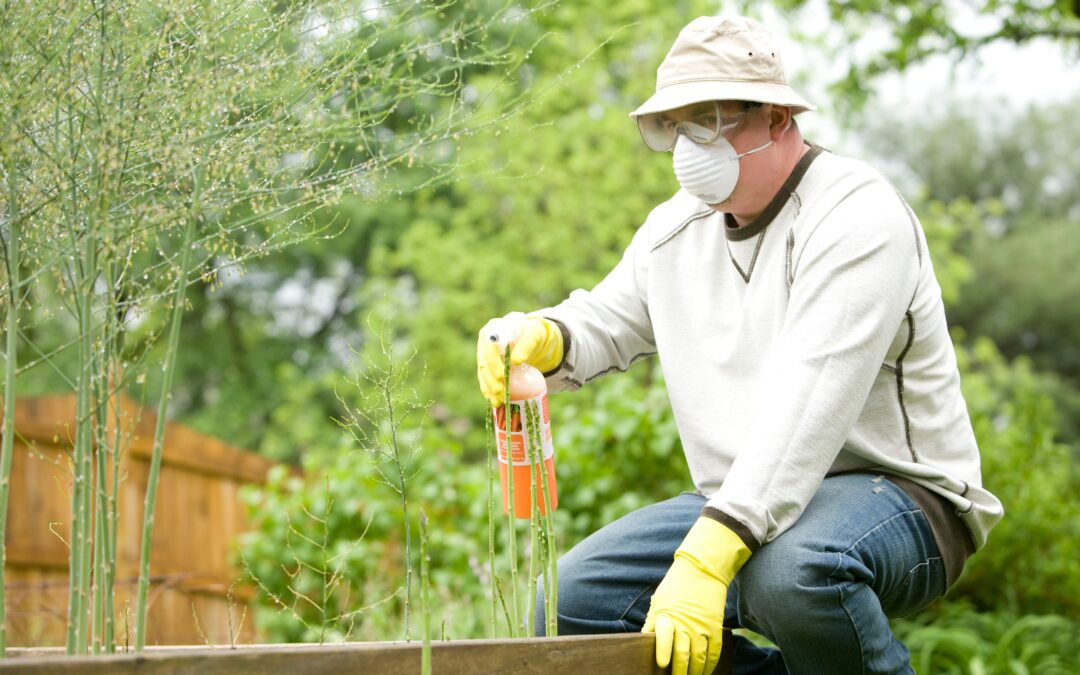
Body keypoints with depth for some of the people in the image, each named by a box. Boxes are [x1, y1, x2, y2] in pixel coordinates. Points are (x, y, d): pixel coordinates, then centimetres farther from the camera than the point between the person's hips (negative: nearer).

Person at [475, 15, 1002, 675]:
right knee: (571, 601, -8)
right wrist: (537, 337, -8)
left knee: (791, 569, -40)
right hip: (737, 507, 8)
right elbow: (600, 324, 20)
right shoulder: (675, 229, 9)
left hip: (895, 496, -7)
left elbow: (804, 407, -28)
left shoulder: (858, 217, -17)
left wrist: (705, 560, -37)